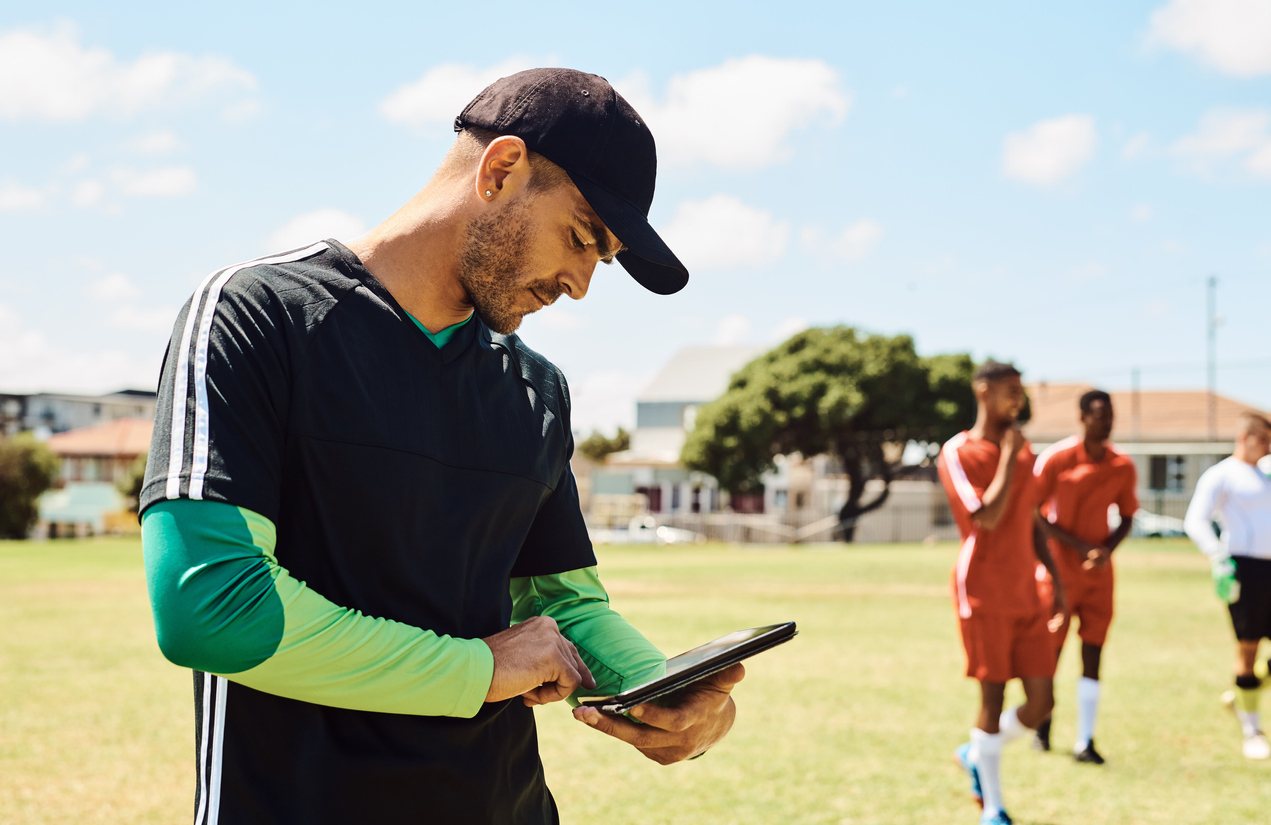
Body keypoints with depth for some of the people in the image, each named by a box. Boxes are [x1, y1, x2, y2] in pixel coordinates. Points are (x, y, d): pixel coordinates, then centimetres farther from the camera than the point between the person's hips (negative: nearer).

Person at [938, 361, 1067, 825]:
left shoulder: (1024, 452, 14)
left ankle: (978, 756, 28)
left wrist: (1056, 578, 15)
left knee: (1041, 702, 2)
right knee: (993, 698, -2)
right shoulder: (958, 452, -8)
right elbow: (987, 517, -20)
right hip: (983, 594, -6)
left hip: (1026, 595, 6)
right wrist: (1008, 455, -14)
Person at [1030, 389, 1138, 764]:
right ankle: (1043, 723, 30)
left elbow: (1127, 518, 10)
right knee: (1050, 649, 6)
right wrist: (1079, 545, -16)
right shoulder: (1056, 458, -11)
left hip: (1099, 573, 2)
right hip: (1058, 568, -2)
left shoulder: (1123, 467, -1)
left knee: (1093, 654, -2)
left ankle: (1084, 743, 2)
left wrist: (1107, 549, -10)